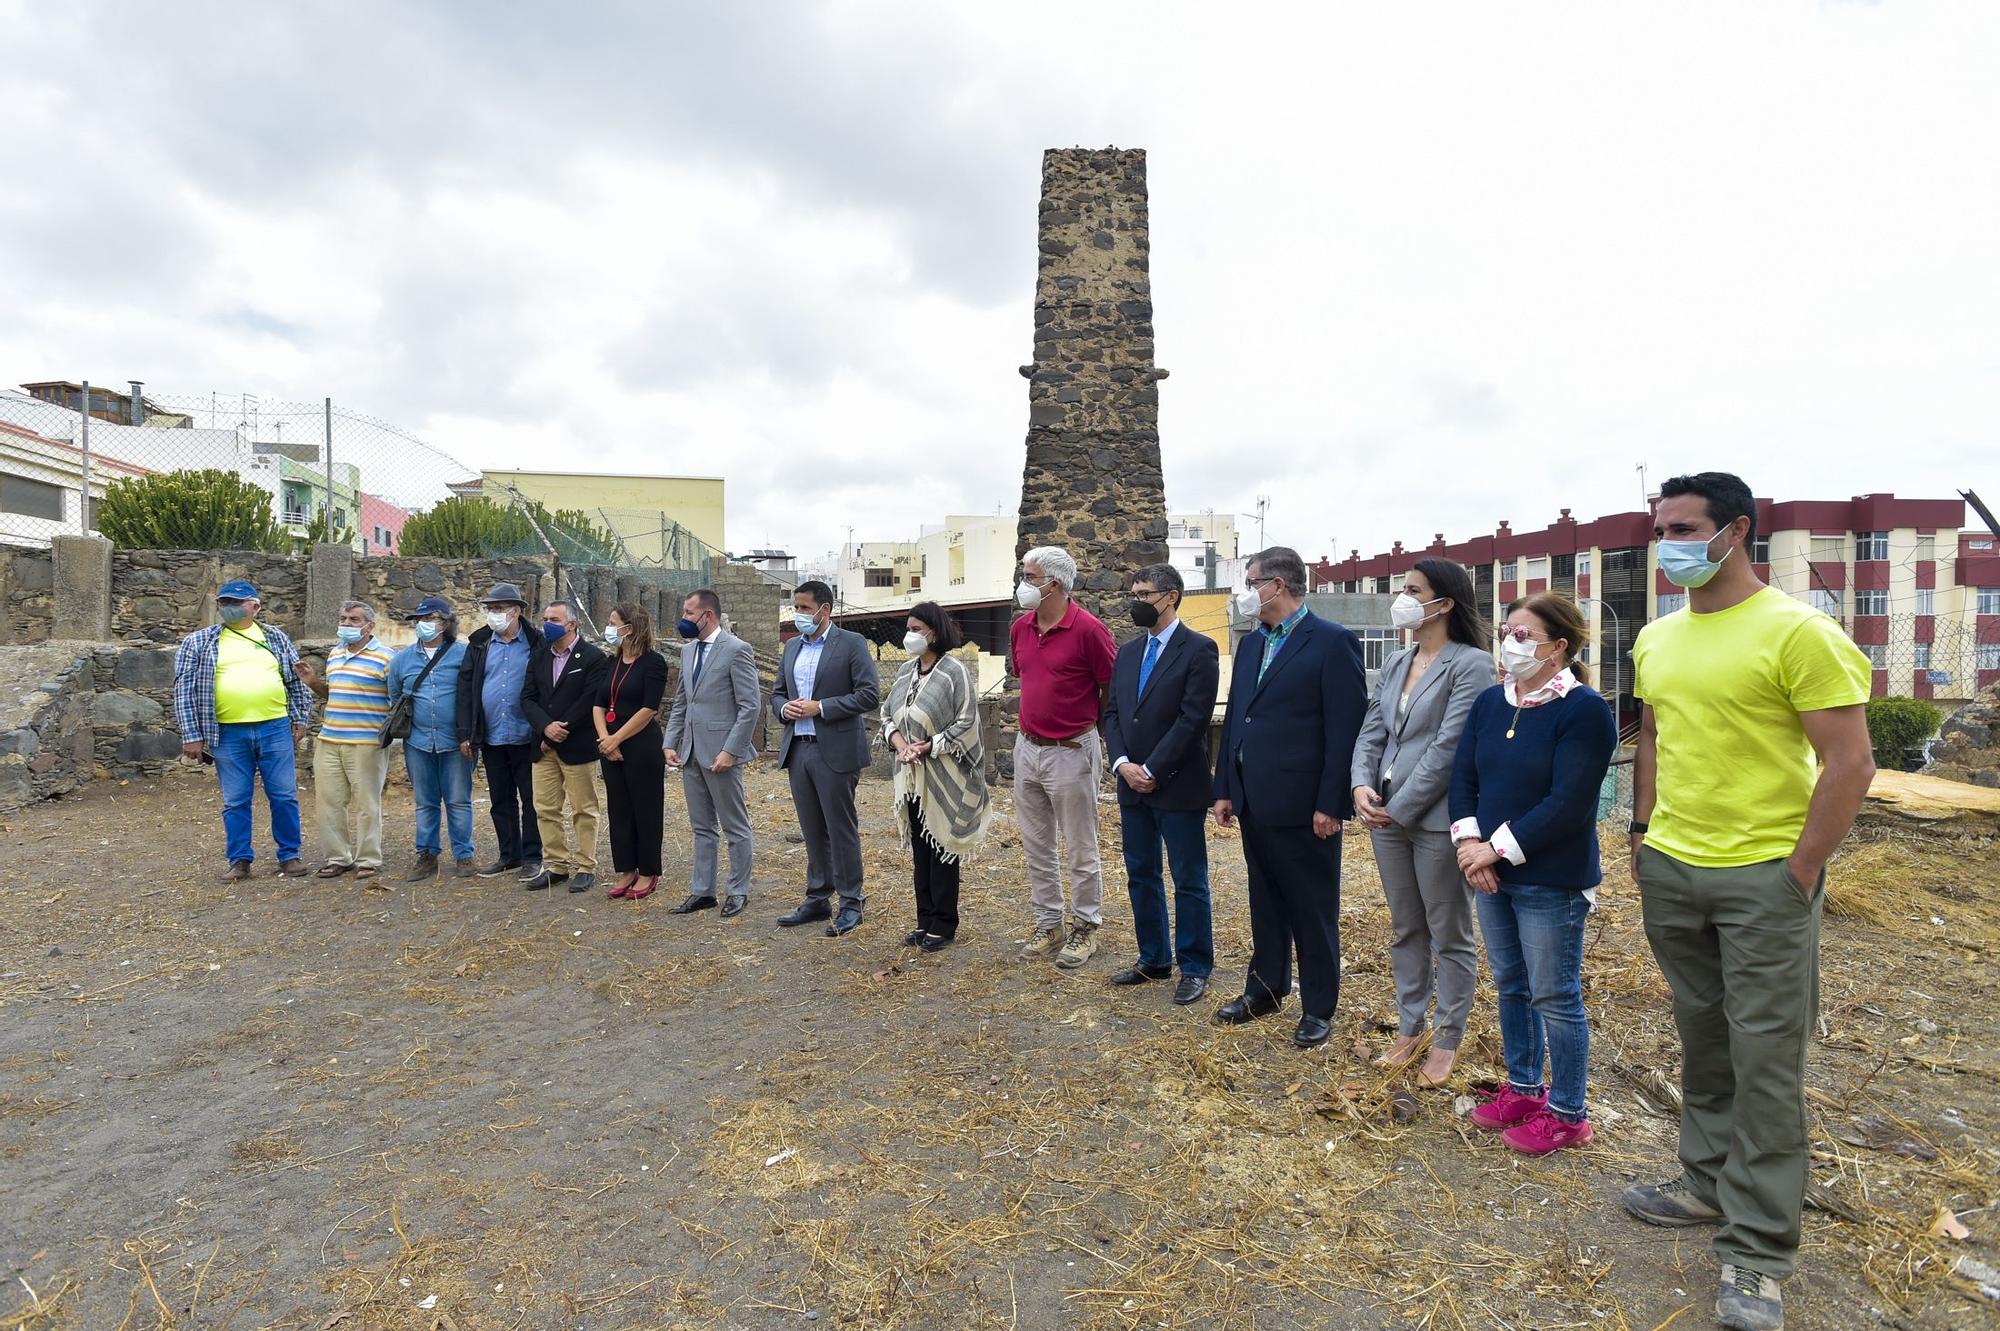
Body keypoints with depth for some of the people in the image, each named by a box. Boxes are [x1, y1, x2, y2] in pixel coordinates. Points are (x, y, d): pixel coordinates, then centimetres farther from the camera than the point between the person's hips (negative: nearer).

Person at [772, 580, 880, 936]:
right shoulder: (792, 647, 15)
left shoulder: (851, 643, -5)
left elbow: (870, 694, -12)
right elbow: (777, 693, 21)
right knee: (812, 830, 13)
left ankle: (851, 903, 12)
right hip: (798, 749, 6)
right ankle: (817, 899, 24)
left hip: (835, 751, -6)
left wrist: (821, 707, -17)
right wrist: (784, 708, -2)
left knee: (841, 828, 1)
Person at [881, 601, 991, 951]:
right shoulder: (905, 671, 9)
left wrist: (928, 747, -19)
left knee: (942, 850, 2)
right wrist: (897, 740, -6)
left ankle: (944, 925, 15)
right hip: (911, 776, 7)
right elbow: (887, 712, 14)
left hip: (944, 780, -7)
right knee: (920, 850, 13)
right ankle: (926, 920, 25)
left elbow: (966, 725, -15)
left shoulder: (954, 672, -12)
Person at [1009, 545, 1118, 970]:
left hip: (1071, 752, -7)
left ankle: (1085, 927, 21)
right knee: (1036, 846, 14)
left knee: (1081, 849, 6)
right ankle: (1048, 924, 27)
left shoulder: (1088, 629, -15)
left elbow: (1113, 689, -7)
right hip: (1027, 747, 7)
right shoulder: (1019, 628, 5)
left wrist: (1091, 726, 3)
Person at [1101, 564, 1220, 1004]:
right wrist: (1123, 764, -7)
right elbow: (1112, 713, 9)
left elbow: (1192, 719, -16)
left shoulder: (1199, 650, -9)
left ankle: (1194, 968, 17)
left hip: (1178, 786, -7)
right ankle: (1154, 959, 29)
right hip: (1133, 785, 7)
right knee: (1141, 876, 15)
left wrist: (1152, 770, -16)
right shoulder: (1128, 652, 12)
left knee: (1189, 881, 4)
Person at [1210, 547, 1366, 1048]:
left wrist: (1330, 804, -16)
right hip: (1254, 802, 7)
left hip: (1303, 806, -7)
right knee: (1265, 903, 19)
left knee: (1313, 911, 7)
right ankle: (1265, 988, 34)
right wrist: (1225, 790, 11)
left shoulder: (1333, 643, -11)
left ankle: (1318, 1008, 22)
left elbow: (1346, 731, -14)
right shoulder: (1250, 644, 12)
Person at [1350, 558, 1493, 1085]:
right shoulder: (1395, 664, 12)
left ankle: (1447, 1039, 23)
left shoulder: (1471, 664, -11)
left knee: (1450, 935, 8)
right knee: (1405, 930, 17)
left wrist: (1400, 808, -16)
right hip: (1386, 817, 7)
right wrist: (1362, 785, -10)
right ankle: (1409, 1027, 30)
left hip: (1437, 819, -7)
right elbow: (1371, 732, 8)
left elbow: (1449, 747, -16)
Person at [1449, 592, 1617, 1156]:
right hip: (1492, 874, 7)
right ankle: (1524, 1088, 36)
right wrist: (1469, 842, -8)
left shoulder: (1584, 710, -15)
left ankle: (1567, 1113, 22)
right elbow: (1463, 775, 6)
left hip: (1551, 882, -7)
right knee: (1510, 986, 18)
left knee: (1555, 997, 5)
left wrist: (1497, 847, -19)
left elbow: (1568, 803, -21)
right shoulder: (1490, 701, 6)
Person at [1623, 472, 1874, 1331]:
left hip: (1763, 878, -6)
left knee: (1764, 1058, 3)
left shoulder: (1797, 631, -13)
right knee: (1704, 1040, 18)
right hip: (1670, 871, 6)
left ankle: (1757, 1248, 15)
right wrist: (1643, 832, 12)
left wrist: (1798, 875, -14)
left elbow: (1851, 762, -14)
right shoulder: (1656, 640, 8)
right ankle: (1711, 1181, 35)